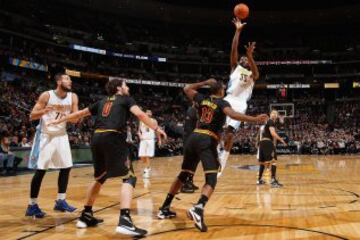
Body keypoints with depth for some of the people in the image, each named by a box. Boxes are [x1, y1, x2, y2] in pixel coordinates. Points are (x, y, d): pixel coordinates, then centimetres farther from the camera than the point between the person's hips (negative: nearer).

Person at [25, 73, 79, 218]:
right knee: (40, 170, -6)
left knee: (66, 167, 3)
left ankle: (60, 201, 14)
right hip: (45, 135, -5)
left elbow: (75, 119, -2)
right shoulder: (47, 95, -15)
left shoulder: (73, 97, -3)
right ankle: (32, 205, 4)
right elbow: (32, 116, -14)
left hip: (61, 135, 5)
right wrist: (46, 110, -31)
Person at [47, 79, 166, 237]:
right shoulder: (126, 99, 14)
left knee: (100, 178, 24)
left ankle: (86, 216, 28)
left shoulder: (102, 102, 28)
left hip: (97, 139, 6)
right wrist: (156, 128, -6)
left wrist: (58, 121, 44)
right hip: (113, 138, -6)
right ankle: (124, 220, -20)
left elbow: (80, 113, 33)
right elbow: (139, 114, -5)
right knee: (129, 177, -5)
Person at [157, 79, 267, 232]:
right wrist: (255, 119, -22)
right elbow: (232, 114, -18)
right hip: (207, 141, -6)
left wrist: (205, 82, 39)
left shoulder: (202, 99, 18)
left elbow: (187, 88, 34)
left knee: (183, 175, 18)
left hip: (193, 138, 6)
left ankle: (164, 209, 24)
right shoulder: (222, 103, 3)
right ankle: (198, 209, -36)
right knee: (211, 179, -9)